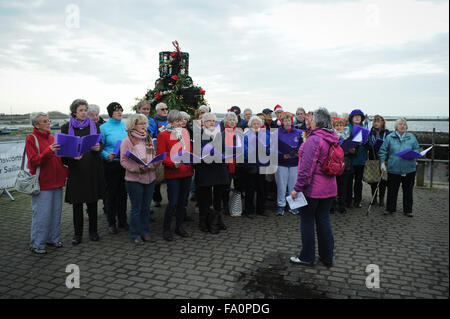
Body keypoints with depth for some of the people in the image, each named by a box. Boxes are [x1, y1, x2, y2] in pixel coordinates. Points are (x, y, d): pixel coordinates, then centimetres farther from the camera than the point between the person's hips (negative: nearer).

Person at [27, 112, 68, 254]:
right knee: (42, 213, -3)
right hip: (42, 182, -7)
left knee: (56, 211, 12)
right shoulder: (31, 139, -6)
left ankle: (53, 238, 25)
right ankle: (37, 244, 9)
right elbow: (33, 161, -15)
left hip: (56, 180, 7)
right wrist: (48, 151, -27)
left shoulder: (51, 137, 15)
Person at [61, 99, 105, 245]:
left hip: (92, 167, 1)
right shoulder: (66, 127, 3)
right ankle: (77, 233, 16)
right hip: (75, 168, -1)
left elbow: (100, 145, 8)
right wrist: (72, 156, -16)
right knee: (77, 202, 3)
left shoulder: (94, 125, 7)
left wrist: (98, 148, -15)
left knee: (92, 200, 7)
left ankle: (93, 231, 20)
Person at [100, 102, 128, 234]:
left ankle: (122, 220, 24)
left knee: (123, 192, 11)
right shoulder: (104, 127, -4)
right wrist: (107, 155, -22)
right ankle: (111, 223, 17)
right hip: (111, 164, -4)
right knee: (111, 193, 4)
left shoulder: (126, 126, 8)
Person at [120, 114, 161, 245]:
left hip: (150, 178, 5)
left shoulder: (148, 139, 11)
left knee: (146, 207, 14)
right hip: (134, 179, -5)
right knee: (136, 208, 4)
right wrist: (137, 168, -23)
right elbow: (124, 160, -10)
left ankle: (145, 232, 26)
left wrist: (157, 162, -9)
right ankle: (135, 234, 17)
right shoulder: (127, 141, -7)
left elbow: (154, 156, 14)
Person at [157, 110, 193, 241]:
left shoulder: (185, 133, 14)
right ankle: (166, 229, 10)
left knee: (182, 201, 12)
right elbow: (161, 155, -11)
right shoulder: (163, 135, -5)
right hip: (172, 174, -6)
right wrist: (173, 163, -25)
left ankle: (179, 226, 25)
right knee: (173, 202, -6)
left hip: (187, 172, 6)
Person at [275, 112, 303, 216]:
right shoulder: (277, 133, 0)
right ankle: (281, 206, 12)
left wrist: (299, 153, -11)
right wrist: (282, 155, -14)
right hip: (281, 163, -1)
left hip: (295, 163, 2)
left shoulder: (298, 133, 5)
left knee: (294, 185, 7)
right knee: (281, 185, 2)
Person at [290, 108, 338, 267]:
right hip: (329, 188, 8)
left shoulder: (314, 140, -18)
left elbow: (307, 167, -22)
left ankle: (307, 256, 16)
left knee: (307, 220, 5)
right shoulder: (332, 139, 9)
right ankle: (327, 257, 23)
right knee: (324, 220, 14)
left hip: (312, 188, -8)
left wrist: (297, 187, -18)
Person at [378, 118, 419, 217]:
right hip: (394, 169, -1)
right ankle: (390, 208, 19)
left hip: (409, 169, 1)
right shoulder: (390, 137, 2)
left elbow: (417, 149, 9)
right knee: (392, 190, 5)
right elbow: (383, 150, 3)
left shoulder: (411, 137, 7)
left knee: (408, 190, 9)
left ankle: (408, 210, 22)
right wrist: (382, 163, -5)